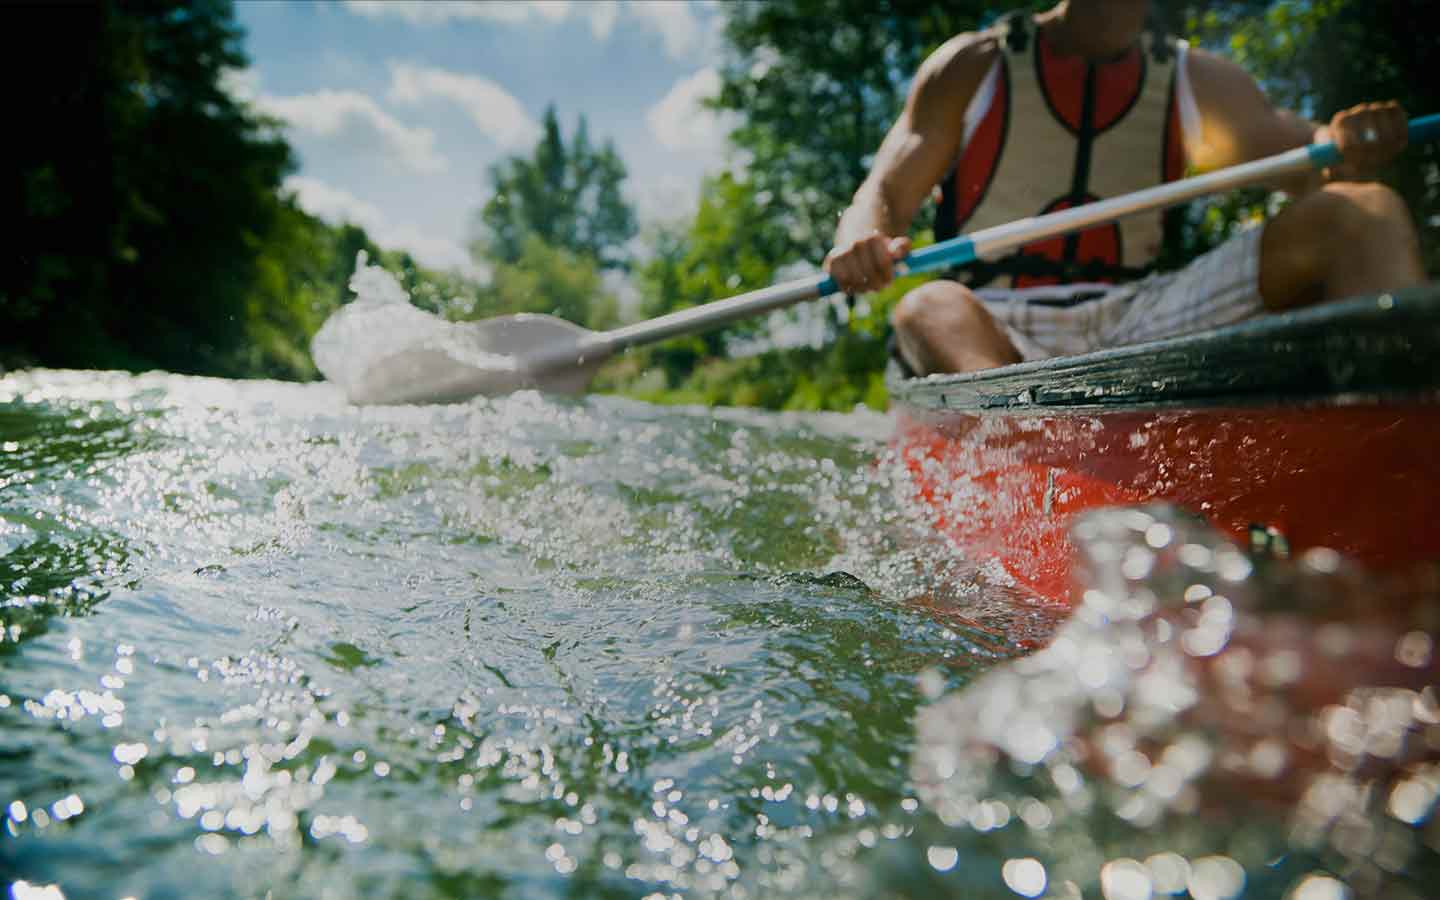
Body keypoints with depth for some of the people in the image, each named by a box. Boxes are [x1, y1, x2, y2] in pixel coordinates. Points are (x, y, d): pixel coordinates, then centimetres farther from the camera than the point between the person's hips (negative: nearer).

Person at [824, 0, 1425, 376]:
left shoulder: (1198, 82, 18)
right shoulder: (975, 66, 9)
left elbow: (1304, 161, 7)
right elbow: (881, 198, 1)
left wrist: (1347, 151, -18)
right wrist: (863, 246, -24)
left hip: (1137, 323, 3)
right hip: (997, 331, -2)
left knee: (1363, 215, -13)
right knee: (929, 310, -36)